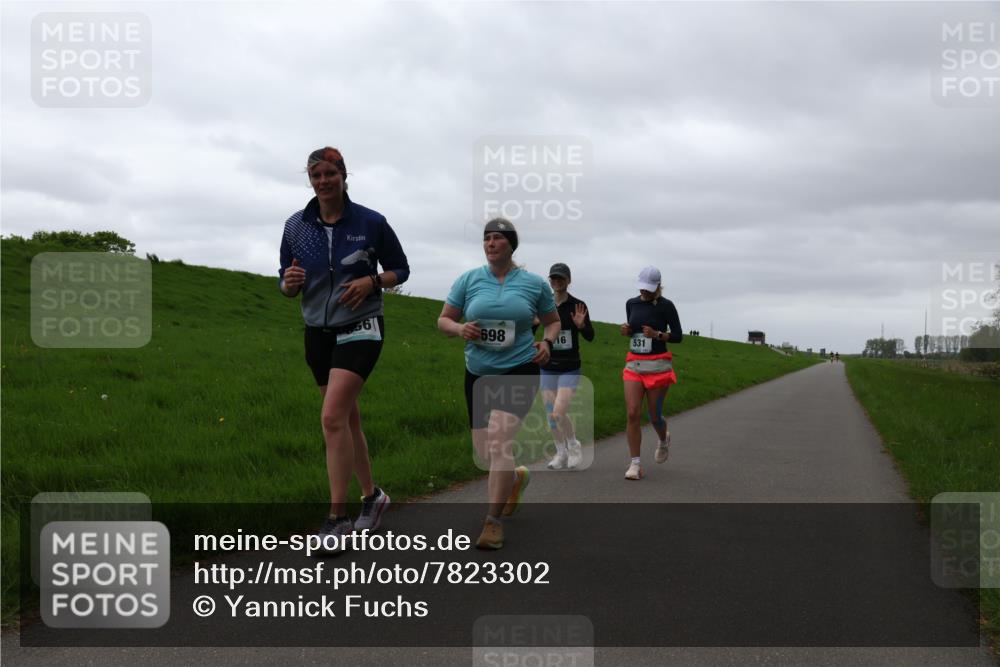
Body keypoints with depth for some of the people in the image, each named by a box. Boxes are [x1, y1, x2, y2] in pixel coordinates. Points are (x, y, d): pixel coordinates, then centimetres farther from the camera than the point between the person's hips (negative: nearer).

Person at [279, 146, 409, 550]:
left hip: (360, 327, -5)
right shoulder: (296, 226, 3)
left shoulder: (371, 222, -6)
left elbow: (400, 270, 4)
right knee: (347, 418, 13)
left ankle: (337, 517, -11)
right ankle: (372, 495, 31)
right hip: (318, 331, 5)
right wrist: (289, 282, -15)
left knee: (333, 417, -18)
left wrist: (371, 281, -16)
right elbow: (286, 285, 9)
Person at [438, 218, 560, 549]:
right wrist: (460, 328, -13)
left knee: (499, 442, -22)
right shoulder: (469, 280, 3)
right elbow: (444, 320, 9)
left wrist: (547, 342, -6)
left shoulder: (534, 283, 2)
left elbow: (553, 321, 15)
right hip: (478, 374, 3)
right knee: (485, 454, 8)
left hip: (519, 371, -3)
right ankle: (517, 477, 44)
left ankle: (493, 522, -11)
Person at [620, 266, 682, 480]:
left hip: (658, 366, -3)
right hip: (634, 365, 3)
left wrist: (657, 335, -21)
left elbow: (678, 336, -4)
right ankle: (635, 464, -5)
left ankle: (664, 440, 41)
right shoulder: (631, 303, 6)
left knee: (654, 416, 5)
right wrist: (625, 330, -1)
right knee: (633, 414, -10)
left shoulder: (666, 305, -7)